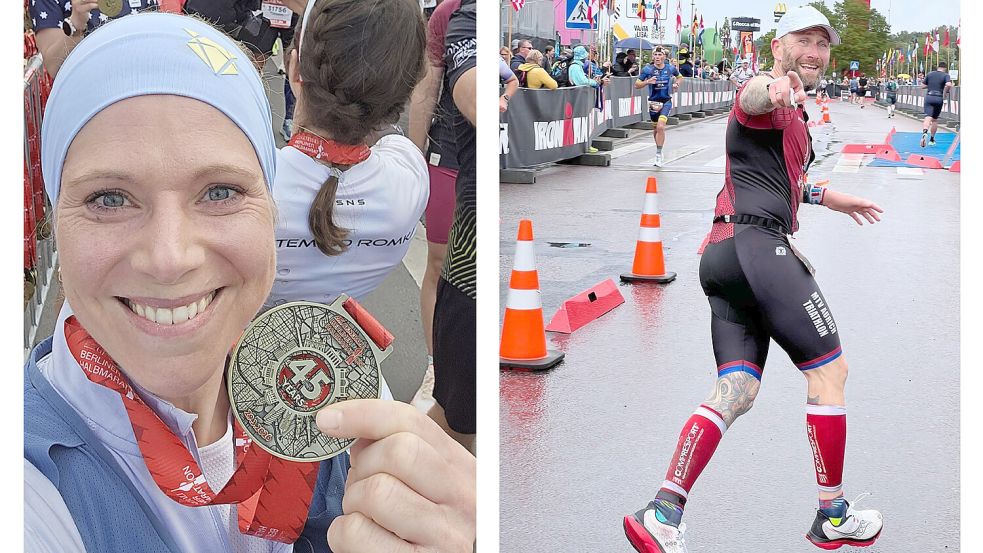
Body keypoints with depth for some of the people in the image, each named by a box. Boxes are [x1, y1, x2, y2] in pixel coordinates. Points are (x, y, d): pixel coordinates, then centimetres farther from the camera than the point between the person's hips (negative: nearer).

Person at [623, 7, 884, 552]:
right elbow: (750, 98, -30)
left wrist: (824, 196, 52)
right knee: (829, 369, -1)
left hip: (726, 260, 10)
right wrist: (772, 88, -53)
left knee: (736, 391, -1)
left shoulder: (791, 112, 29)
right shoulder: (770, 99, -3)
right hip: (756, 245, -10)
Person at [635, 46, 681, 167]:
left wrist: (676, 84, -1)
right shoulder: (648, 69, -6)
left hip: (666, 102, -1)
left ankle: (658, 154, -13)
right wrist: (647, 82, -22)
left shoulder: (670, 69, -1)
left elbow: (680, 77, 20)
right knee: (655, 129, 13)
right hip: (653, 102, 1)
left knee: (661, 127, -20)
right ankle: (659, 152, 35)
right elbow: (637, 85, -4)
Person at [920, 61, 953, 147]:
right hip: (938, 98, -1)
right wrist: (944, 93, -3)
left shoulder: (930, 74, 9)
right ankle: (932, 139, 21)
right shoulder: (946, 75, 0)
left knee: (928, 118, -12)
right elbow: (949, 84, -19)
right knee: (935, 119, 15)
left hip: (929, 97, 1)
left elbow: (922, 86, 12)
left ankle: (924, 133, -41)